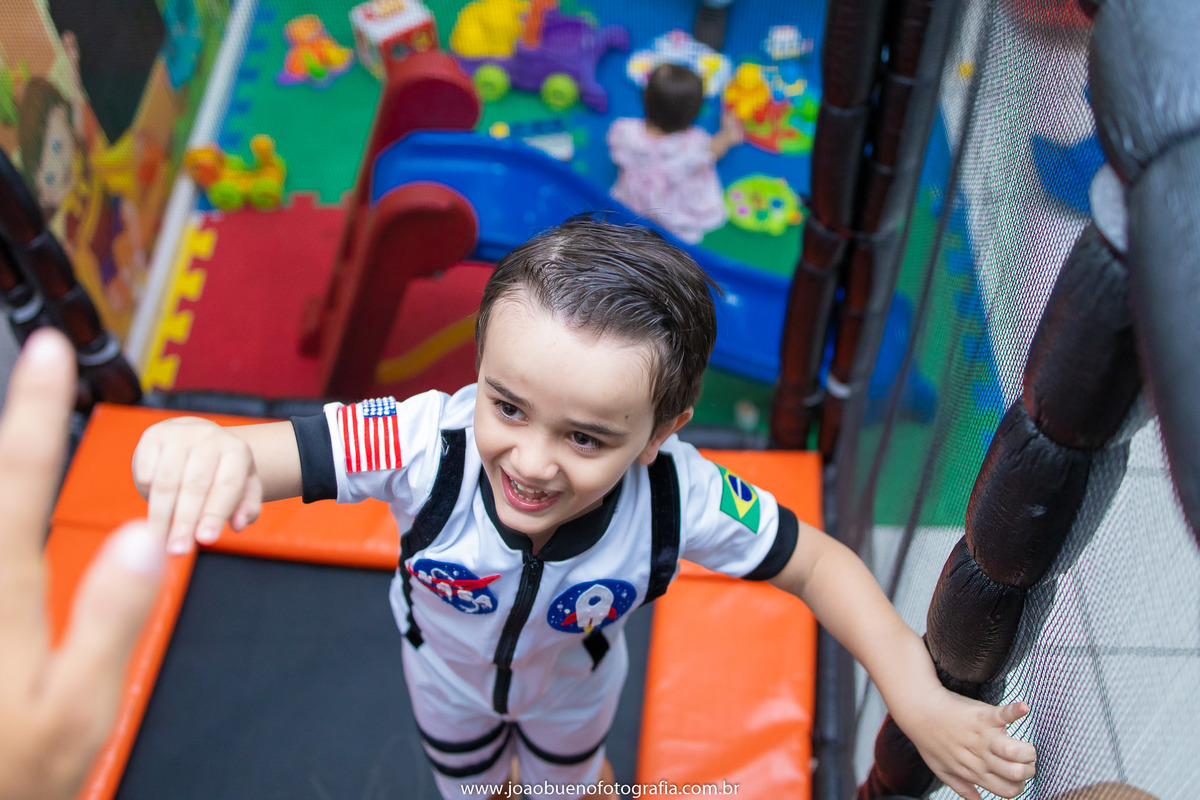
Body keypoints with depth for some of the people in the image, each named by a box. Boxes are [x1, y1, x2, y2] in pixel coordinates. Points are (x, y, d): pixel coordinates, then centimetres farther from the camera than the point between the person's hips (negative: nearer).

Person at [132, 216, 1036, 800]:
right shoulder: (425, 444, -45)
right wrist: (195, 445, -76)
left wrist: (919, 697, -36)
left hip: (573, 685, 0)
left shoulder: (678, 498, -41)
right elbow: (259, 456, -51)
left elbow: (817, 562, -25)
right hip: (449, 674, 0)